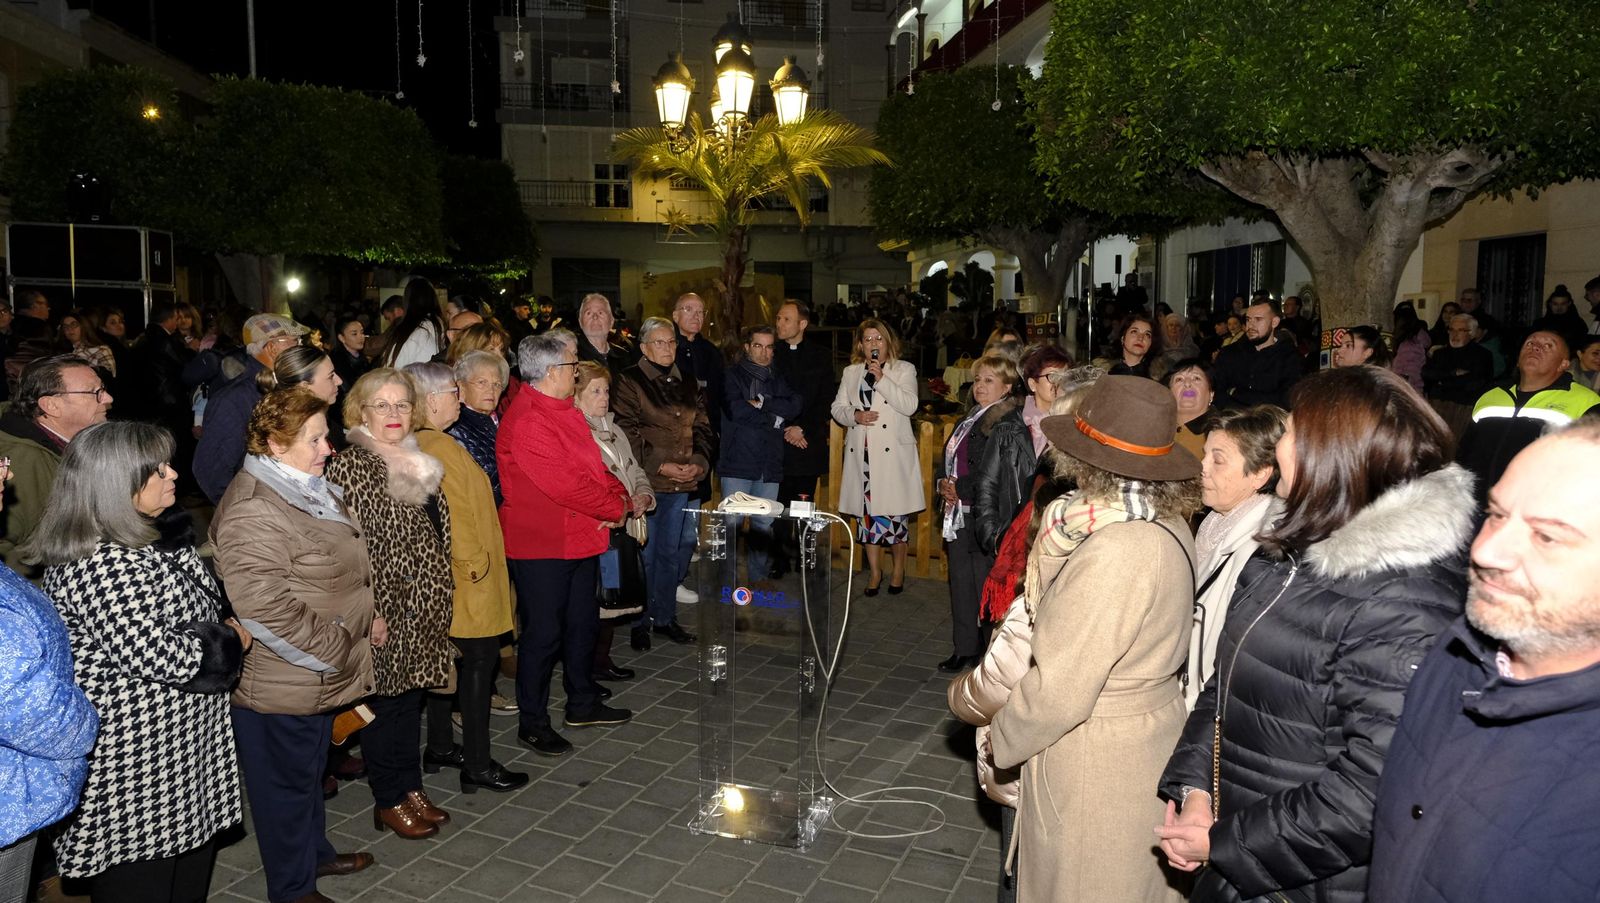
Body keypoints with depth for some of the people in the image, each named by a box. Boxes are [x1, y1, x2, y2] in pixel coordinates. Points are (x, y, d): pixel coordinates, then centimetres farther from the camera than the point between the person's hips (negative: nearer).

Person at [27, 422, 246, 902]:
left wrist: (222, 630, 0)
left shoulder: (148, 539, 7)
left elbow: (189, 610, 21)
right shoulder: (101, 564, -25)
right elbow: (158, 655, -28)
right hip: (138, 757, -10)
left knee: (188, 861, 21)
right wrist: (231, 641, -11)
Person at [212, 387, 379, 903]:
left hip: (321, 677, 10)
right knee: (286, 782, 9)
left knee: (311, 769, 25)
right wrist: (335, 651, -21)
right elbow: (263, 607, -30)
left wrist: (363, 624, 14)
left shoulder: (308, 489, 8)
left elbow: (342, 571, 22)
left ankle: (315, 853, 44)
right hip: (280, 683, -10)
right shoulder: (253, 512, -26)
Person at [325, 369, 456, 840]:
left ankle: (411, 787, 29)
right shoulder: (350, 466, -13)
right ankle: (389, 801, 20)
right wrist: (369, 610, -19)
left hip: (423, 605, 7)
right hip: (386, 606, -7)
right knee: (386, 701, 5)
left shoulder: (418, 461, 10)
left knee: (411, 695, 16)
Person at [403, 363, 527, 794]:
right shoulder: (441, 448, -22)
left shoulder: (416, 445, 6)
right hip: (469, 583, -10)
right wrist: (475, 566, -14)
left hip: (442, 580, 10)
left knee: (449, 661, 20)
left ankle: (440, 746, 33)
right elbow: (456, 518, -24)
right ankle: (478, 766, 9)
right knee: (478, 667, 0)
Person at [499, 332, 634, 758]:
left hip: (580, 539, 10)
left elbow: (592, 465, 14)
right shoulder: (526, 421, -22)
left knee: (582, 623, 19)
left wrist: (620, 495, -4)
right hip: (541, 546, -10)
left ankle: (583, 704, 35)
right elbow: (563, 484, -25)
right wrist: (614, 509, -14)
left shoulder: (565, 411, 11)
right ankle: (533, 722, 17)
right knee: (543, 632, 1)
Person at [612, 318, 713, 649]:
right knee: (645, 553, 0)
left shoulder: (688, 384, 15)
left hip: (682, 483, 6)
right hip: (646, 482, -5)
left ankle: (665, 617, 24)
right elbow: (627, 433, -11)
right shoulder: (629, 382, -4)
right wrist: (661, 466, -16)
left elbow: (702, 428, 15)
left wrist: (699, 463, -3)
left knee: (672, 550, 12)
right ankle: (639, 622, 13)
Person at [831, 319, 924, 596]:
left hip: (893, 453, -3)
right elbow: (837, 407, 14)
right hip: (862, 453, 3)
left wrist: (882, 379, -16)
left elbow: (909, 405, -9)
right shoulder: (851, 372, 15)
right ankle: (875, 571, 18)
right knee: (868, 510, 6)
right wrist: (854, 415, -7)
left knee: (895, 511, -3)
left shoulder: (904, 369, 4)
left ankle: (899, 569, 16)